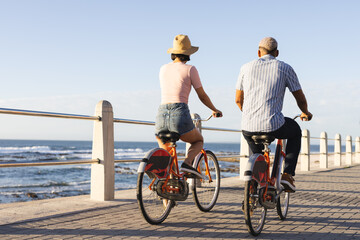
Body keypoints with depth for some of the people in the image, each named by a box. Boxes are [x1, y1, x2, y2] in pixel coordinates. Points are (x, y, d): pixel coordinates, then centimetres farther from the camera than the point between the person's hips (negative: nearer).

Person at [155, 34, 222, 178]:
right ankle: (187, 163, -3)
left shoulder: (163, 69, 18)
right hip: (180, 117, -4)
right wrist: (215, 110, 28)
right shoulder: (190, 69, 5)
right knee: (198, 141, 25)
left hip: (161, 115, 4)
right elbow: (202, 96, 10)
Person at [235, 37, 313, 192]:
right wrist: (305, 113, 36)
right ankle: (287, 175, 20)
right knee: (295, 131, 31)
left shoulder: (246, 67, 12)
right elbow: (300, 99, 13)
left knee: (257, 155, 35)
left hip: (248, 127, 3)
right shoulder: (285, 68, 7)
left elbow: (238, 100, 19)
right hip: (273, 125, -3)